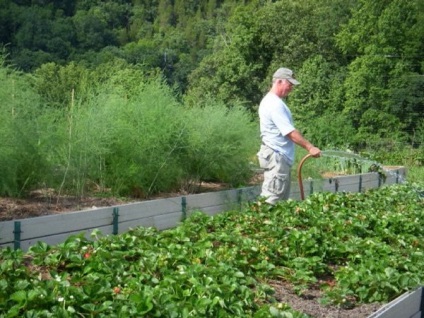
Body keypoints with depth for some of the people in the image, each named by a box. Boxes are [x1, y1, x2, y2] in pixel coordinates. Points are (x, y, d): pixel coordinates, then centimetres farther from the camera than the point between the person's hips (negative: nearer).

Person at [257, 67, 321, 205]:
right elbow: (290, 132, -21)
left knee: (282, 198, 13)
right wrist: (310, 147, -18)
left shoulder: (272, 101, 17)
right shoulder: (274, 104, -16)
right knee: (272, 199, -11)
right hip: (276, 157, -11)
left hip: (281, 157, 11)